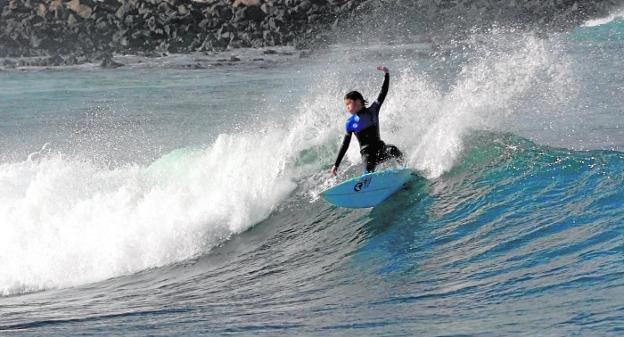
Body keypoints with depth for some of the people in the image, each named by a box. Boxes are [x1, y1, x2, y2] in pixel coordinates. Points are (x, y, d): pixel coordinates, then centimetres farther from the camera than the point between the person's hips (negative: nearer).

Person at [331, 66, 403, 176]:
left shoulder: (372, 111, 5)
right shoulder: (350, 123, 5)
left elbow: (383, 93, 2)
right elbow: (345, 145, 10)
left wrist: (387, 74, -9)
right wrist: (336, 165, 8)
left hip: (380, 148, 1)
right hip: (367, 153, -1)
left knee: (393, 150, -31)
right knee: (369, 170, -31)